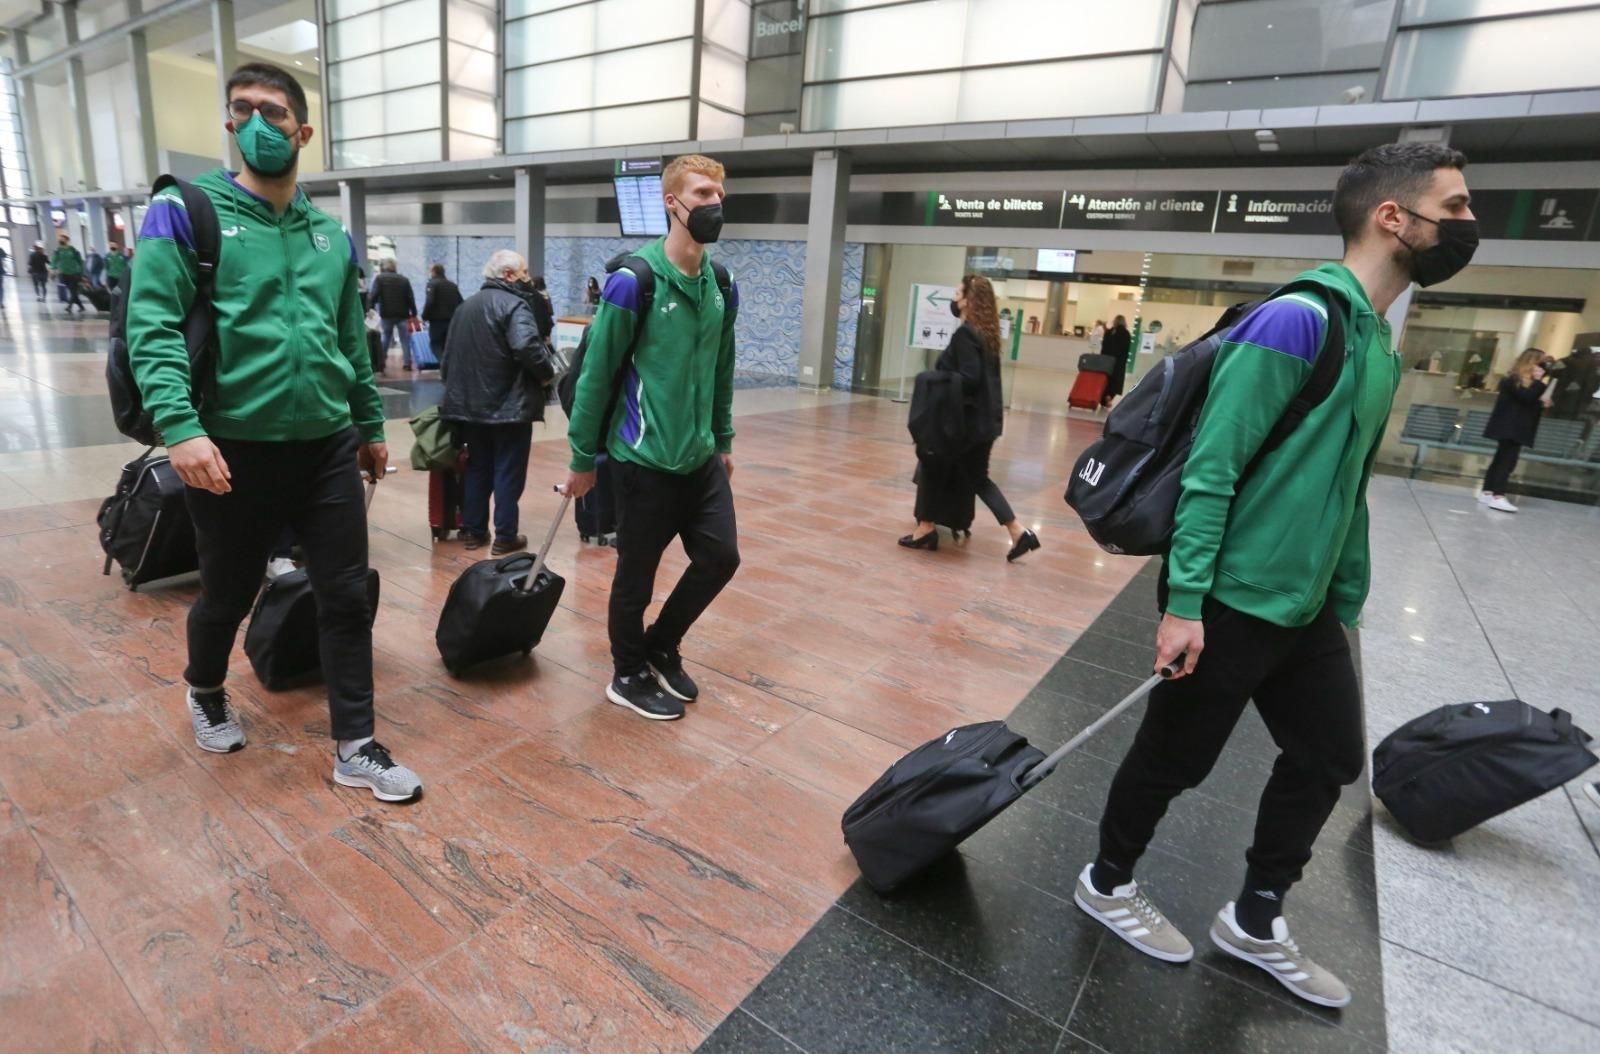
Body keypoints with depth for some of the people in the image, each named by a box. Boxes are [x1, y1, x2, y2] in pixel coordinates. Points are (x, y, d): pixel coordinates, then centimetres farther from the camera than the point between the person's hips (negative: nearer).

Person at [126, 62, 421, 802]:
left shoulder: (333, 235, 10)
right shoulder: (185, 213, -3)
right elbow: (153, 329, -13)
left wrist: (370, 426, 18)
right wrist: (179, 426, -26)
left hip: (327, 447, 3)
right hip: (232, 450, -3)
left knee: (347, 596, 3)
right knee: (228, 594, 15)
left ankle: (355, 749, 16)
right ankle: (206, 692, 47)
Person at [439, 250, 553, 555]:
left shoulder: (466, 306, 16)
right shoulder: (513, 304, -12)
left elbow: (448, 357, 20)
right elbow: (527, 347, -29)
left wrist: (457, 389, 28)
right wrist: (547, 374, -13)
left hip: (470, 403, 8)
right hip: (510, 404, -8)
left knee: (477, 468, 15)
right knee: (508, 471, 0)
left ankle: (473, 530, 20)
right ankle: (505, 536, 4)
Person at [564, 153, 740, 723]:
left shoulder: (721, 286, 6)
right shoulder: (634, 281, -14)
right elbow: (596, 375, -10)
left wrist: (723, 441, 17)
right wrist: (583, 458, -6)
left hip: (701, 458, 7)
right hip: (645, 459, -6)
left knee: (720, 557, 9)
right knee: (637, 574, 7)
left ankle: (661, 647, 33)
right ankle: (629, 676, 30)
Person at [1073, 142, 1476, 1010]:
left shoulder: (1380, 345, 12)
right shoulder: (1297, 320, -17)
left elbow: (1348, 490, 17)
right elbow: (1210, 468, -22)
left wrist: (1345, 603, 18)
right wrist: (1182, 601, -24)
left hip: (1305, 606, 9)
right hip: (1230, 603, -9)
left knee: (1329, 758, 18)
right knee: (1174, 758, 7)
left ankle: (1254, 922, 37)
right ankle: (1107, 884, 32)